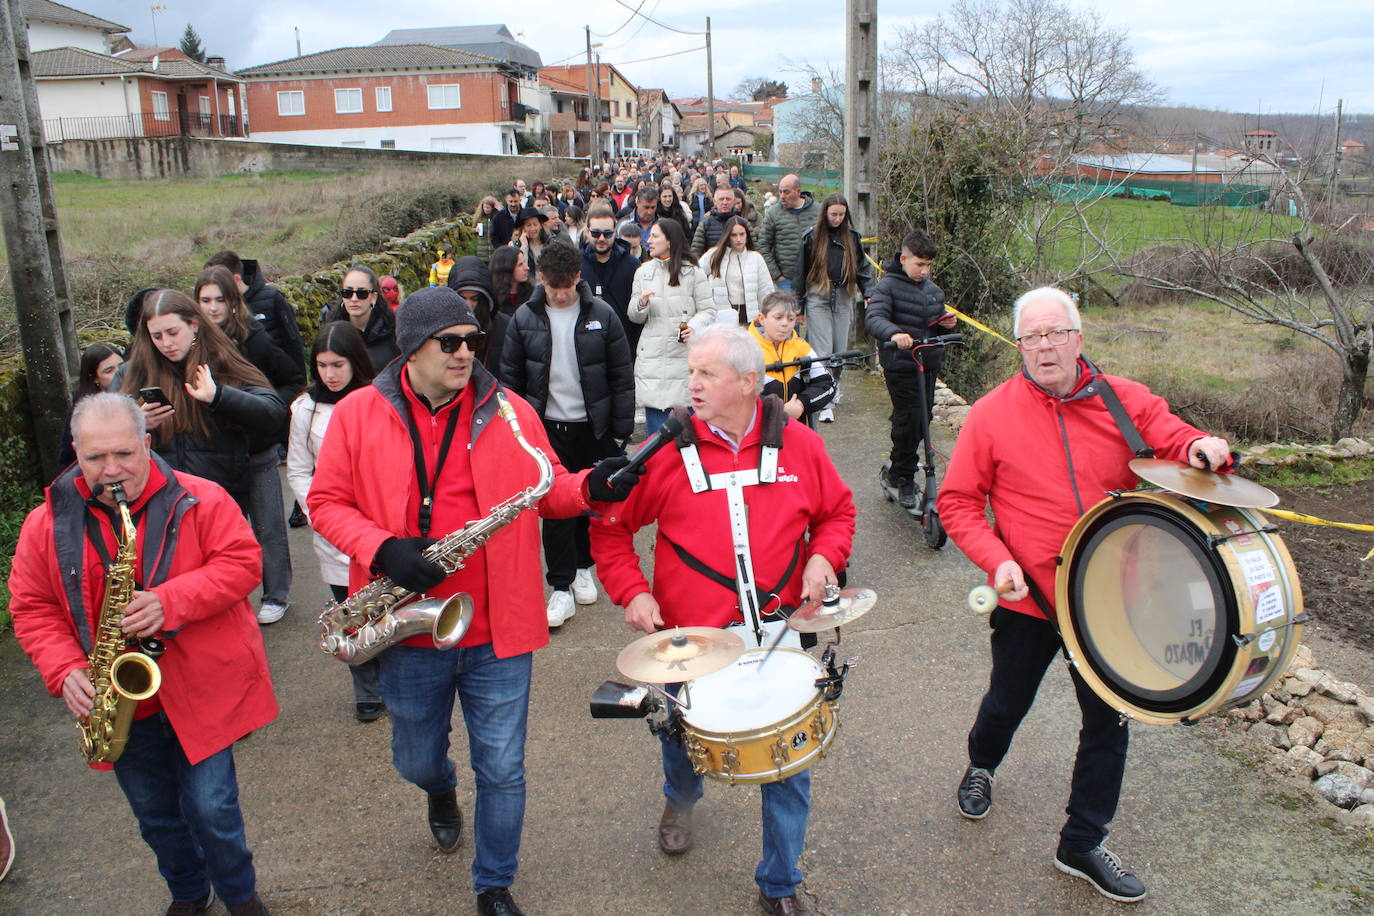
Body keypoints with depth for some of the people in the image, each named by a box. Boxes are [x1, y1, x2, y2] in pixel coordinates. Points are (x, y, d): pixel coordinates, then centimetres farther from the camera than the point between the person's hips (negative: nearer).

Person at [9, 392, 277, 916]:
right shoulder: (47, 524, -2)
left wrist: (171, 602, -26)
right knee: (154, 814, 19)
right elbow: (31, 608, 2)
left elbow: (243, 562, -13)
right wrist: (66, 671, -13)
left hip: (200, 690, -3)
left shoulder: (199, 500, -10)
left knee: (212, 808, 2)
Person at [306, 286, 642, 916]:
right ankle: (442, 792, 60)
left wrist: (589, 487, -19)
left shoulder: (510, 412, -3)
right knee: (416, 760, 22)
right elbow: (325, 501, 0)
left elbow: (546, 490, 4)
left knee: (502, 770, 9)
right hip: (407, 628, 1)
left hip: (497, 630, 0)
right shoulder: (356, 415, -5)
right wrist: (382, 550, -17)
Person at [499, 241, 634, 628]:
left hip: (593, 427, 0)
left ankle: (583, 567, 32)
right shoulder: (525, 317, -2)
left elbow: (622, 377, -1)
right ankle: (562, 586, 6)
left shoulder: (601, 315, -5)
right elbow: (510, 377, 5)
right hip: (547, 427, 0)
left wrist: (621, 430, -2)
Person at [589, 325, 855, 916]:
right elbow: (610, 524, 1)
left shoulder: (798, 445, -2)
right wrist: (631, 591, -11)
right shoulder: (667, 450, -7)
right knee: (683, 740, 21)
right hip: (688, 640, 0)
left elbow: (838, 511, 12)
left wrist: (823, 557, -7)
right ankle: (679, 802, 59)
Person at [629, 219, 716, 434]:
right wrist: (641, 303, -10)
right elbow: (634, 317, 12)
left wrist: (694, 327, -17)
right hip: (652, 357, 2)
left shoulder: (693, 272, 3)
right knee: (655, 425, 2)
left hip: (685, 354, -2)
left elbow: (708, 310, 2)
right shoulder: (643, 272, 12)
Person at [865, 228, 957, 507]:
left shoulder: (933, 289, 14)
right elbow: (874, 318, -23)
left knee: (924, 417, 10)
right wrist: (894, 333, -43)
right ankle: (904, 479, 6)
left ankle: (896, 468, 29)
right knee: (909, 419, -9)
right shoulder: (889, 285, -8)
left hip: (929, 362, 7)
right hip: (900, 365, -7)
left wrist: (947, 322, 1)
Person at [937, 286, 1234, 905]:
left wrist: (1204, 450, -25)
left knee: (1109, 723, 11)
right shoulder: (993, 413, -9)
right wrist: (997, 559, -19)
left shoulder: (1124, 402, -3)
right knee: (1007, 703, 19)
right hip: (1027, 599, -2)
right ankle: (981, 766, 54)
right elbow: (956, 501, -6)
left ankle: (1083, 843, 32)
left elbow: (1177, 442, -1)